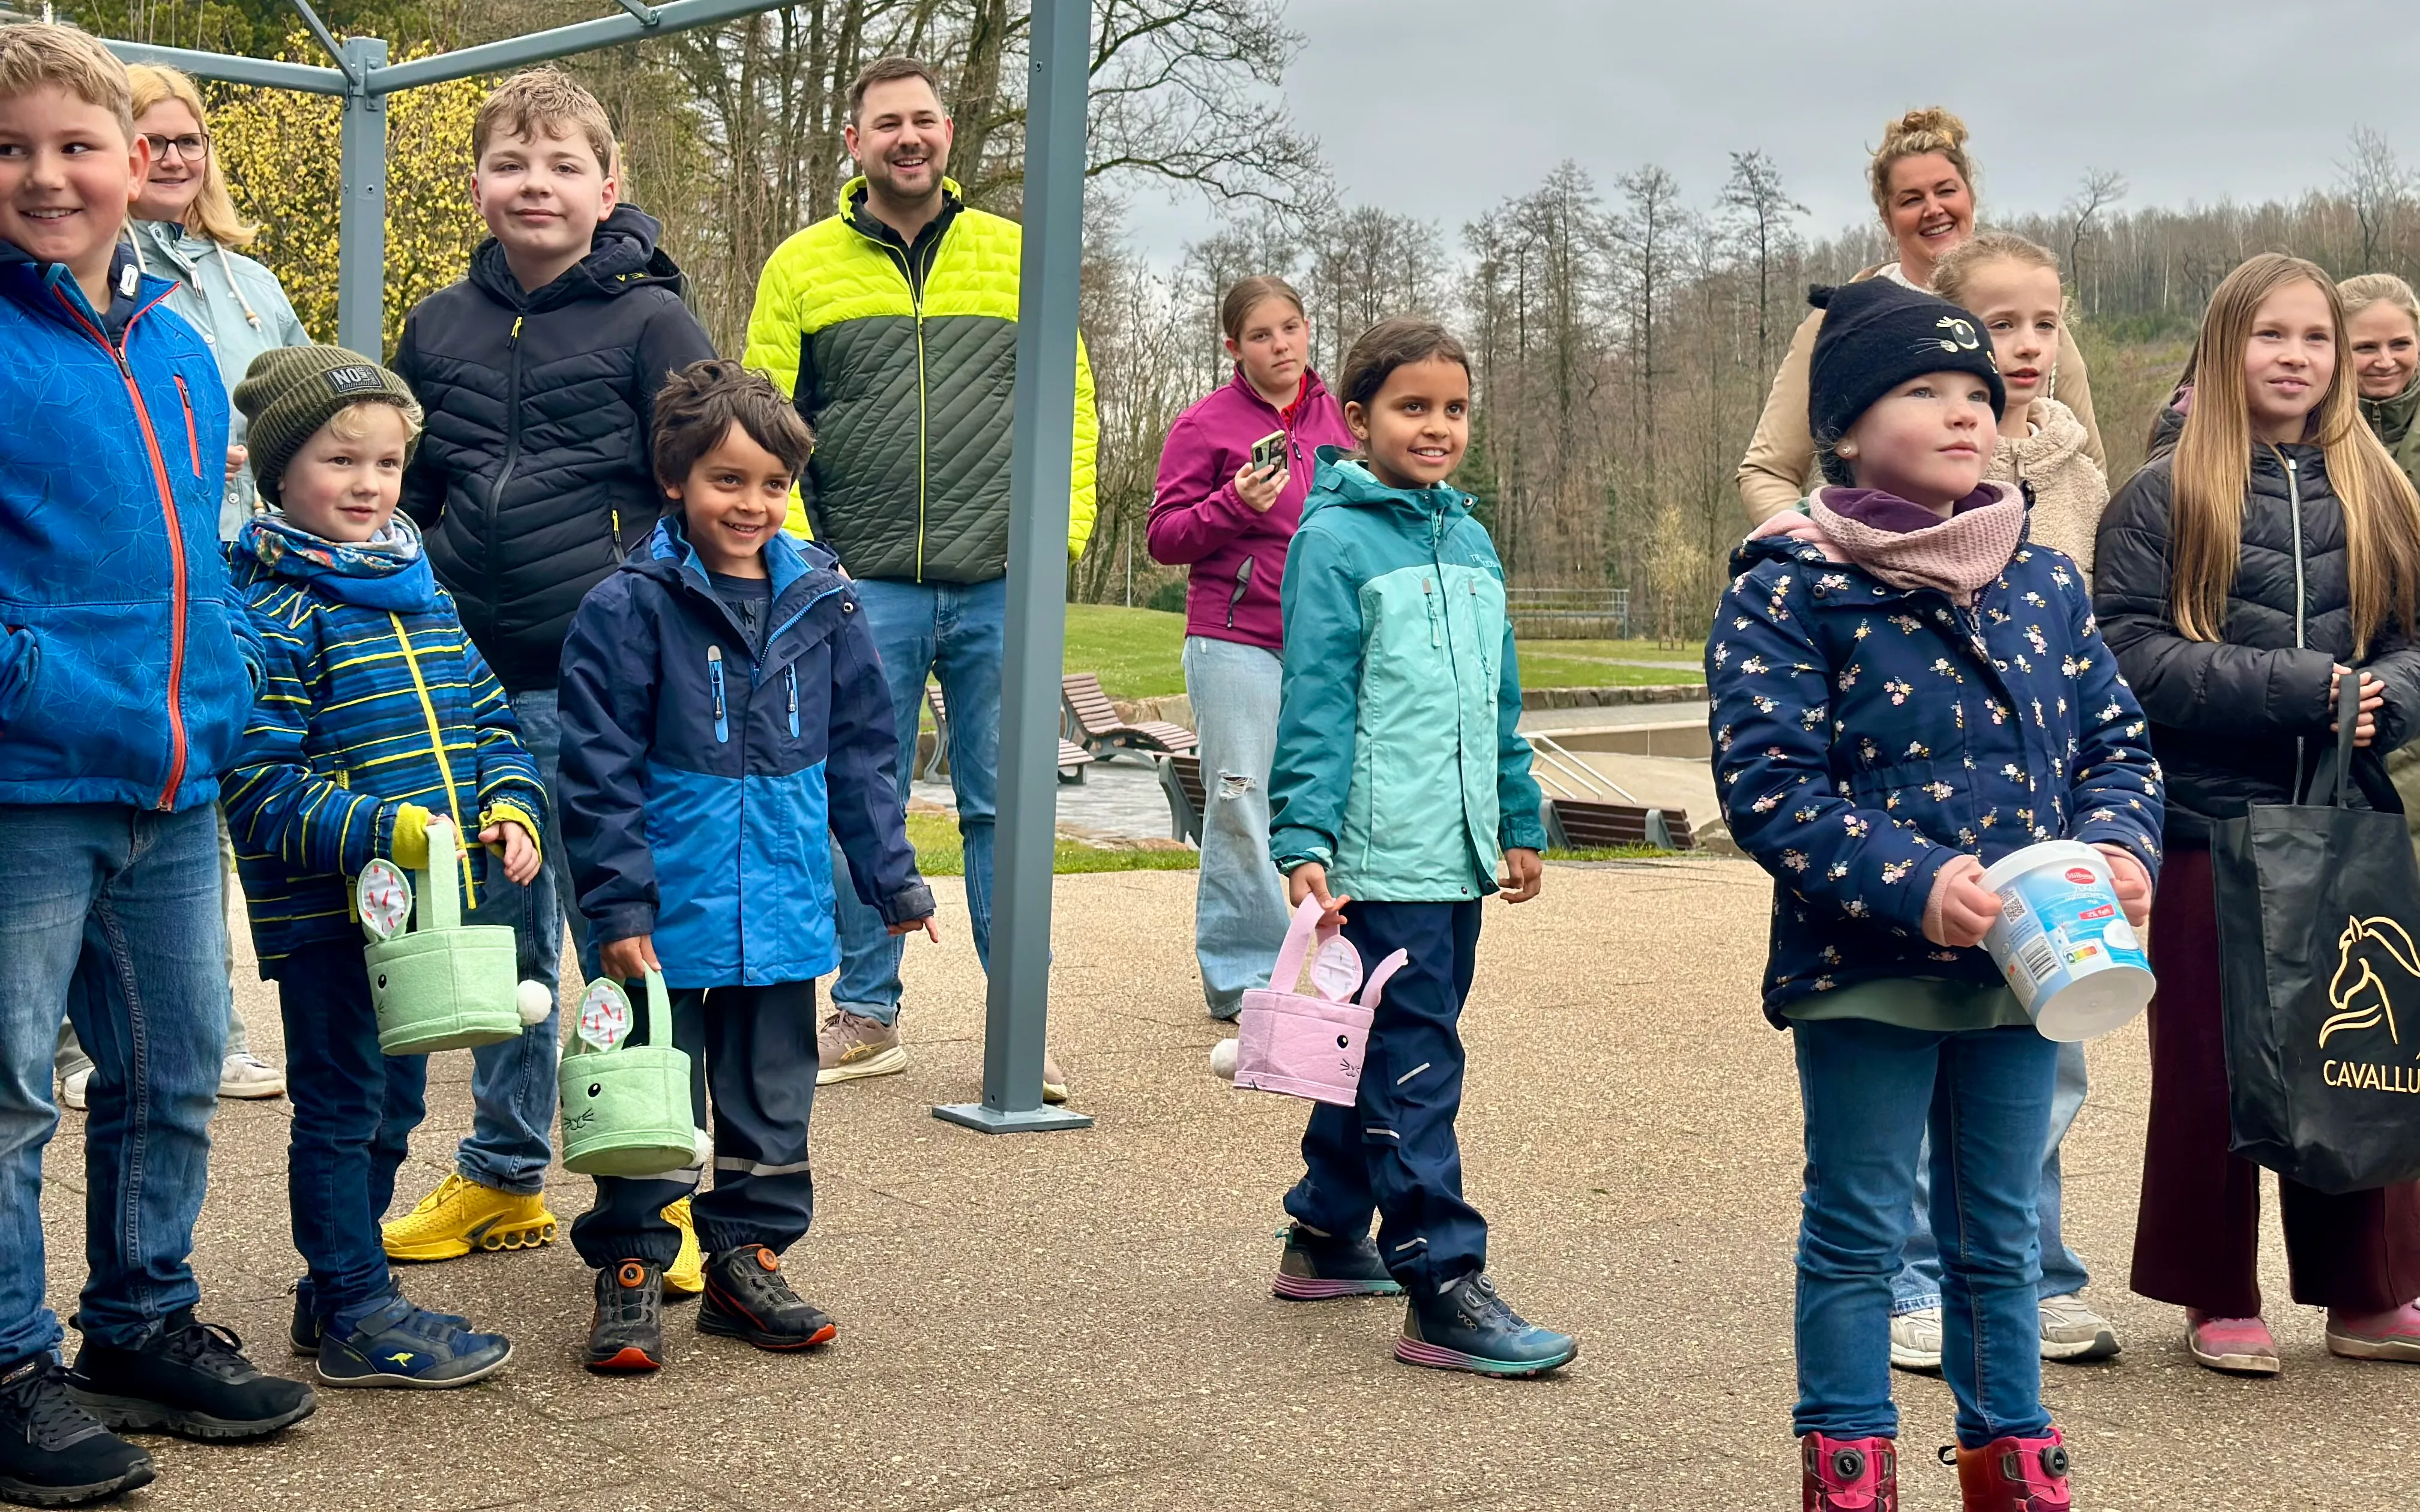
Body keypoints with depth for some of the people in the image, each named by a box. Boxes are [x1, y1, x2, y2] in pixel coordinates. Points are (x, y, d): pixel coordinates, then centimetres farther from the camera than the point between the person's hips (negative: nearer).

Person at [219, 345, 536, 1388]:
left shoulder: (422, 592, 12)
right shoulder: (271, 612, -12)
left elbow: (488, 715, 18)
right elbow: (259, 783, -18)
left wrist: (510, 808, -1)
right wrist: (385, 832, -28)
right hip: (326, 910, -8)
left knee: (392, 1105, 16)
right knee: (340, 1106, 1)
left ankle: (336, 1290, 30)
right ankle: (358, 1317, 11)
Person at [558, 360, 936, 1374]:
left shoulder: (822, 603, 4)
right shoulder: (628, 609, -10)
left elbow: (862, 755, 11)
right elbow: (599, 773, -10)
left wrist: (894, 879, 11)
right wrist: (618, 905, -14)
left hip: (783, 913, 4)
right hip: (668, 913, -4)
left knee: (771, 1099, 14)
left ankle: (747, 1263, 27)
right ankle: (629, 1272, 18)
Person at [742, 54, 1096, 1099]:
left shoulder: (1016, 255, 8)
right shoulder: (802, 267, 7)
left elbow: (1070, 398, 9)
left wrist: (1063, 528, -2)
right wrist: (788, 546, -5)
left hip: (1000, 584, 0)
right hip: (865, 585, 0)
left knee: (1002, 808, 4)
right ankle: (866, 1018, 18)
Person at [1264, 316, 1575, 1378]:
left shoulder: (1471, 543, 14)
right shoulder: (1336, 541, -8)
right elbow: (1314, 705, -12)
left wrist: (1520, 823, 22)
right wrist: (1304, 840, -18)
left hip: (1458, 854, 8)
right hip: (1381, 860, -8)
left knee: (1389, 1054, 16)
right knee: (1414, 1065, -7)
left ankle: (1327, 1234, 30)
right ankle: (1443, 1290, -6)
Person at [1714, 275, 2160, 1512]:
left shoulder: (2045, 584, 8)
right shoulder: (1790, 591, -9)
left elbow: (2116, 742, 12)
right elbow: (1769, 787, -15)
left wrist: (2117, 844, -9)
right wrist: (1914, 886, -24)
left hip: (2024, 966, 5)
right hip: (1862, 972, -4)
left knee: (2001, 1234, 17)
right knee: (1858, 1233, 7)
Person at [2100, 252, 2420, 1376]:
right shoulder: (2164, 495, -3)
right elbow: (2132, 653, -11)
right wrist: (2302, 688, -16)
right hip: (2210, 820, -3)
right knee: (2211, 1066, 6)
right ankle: (2219, 1299, 19)